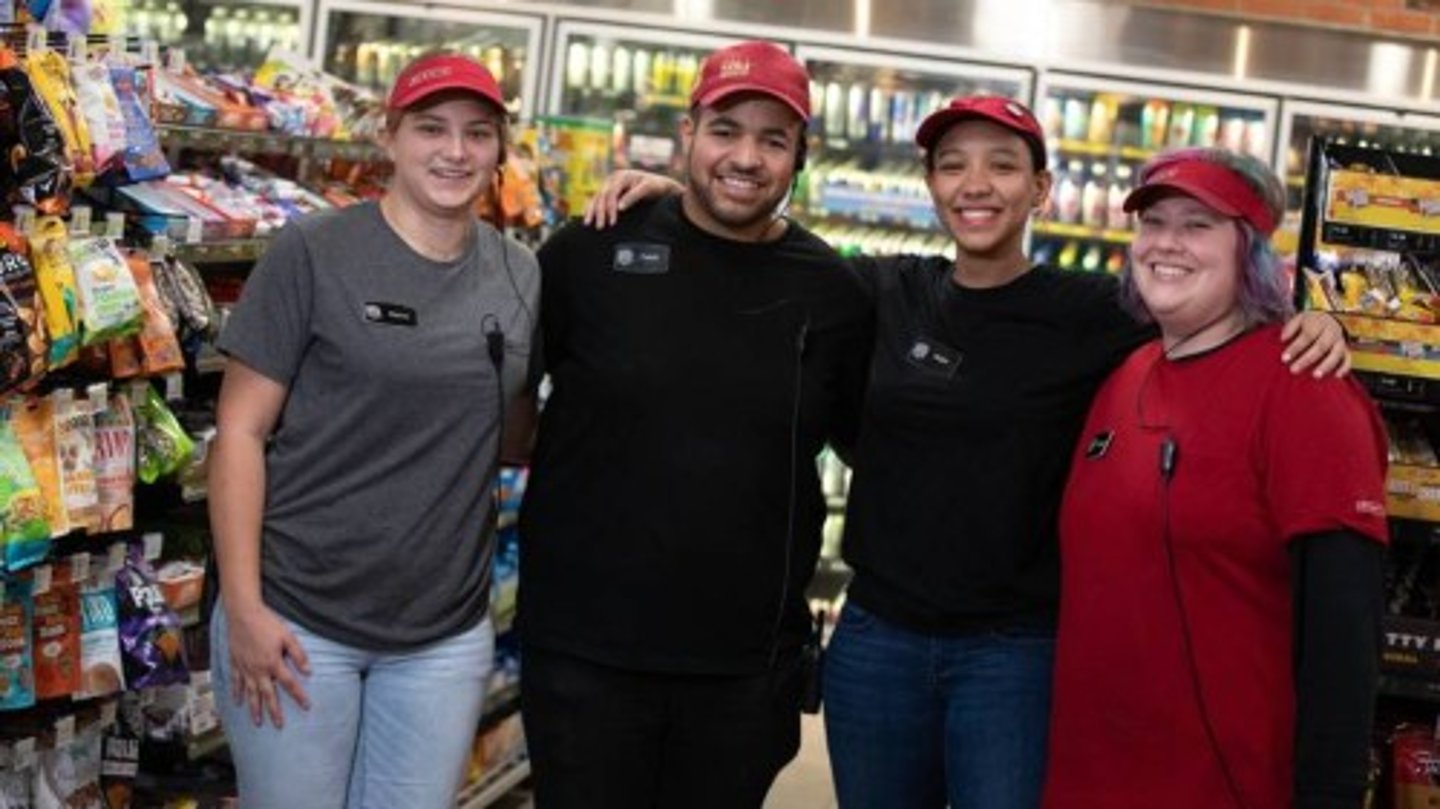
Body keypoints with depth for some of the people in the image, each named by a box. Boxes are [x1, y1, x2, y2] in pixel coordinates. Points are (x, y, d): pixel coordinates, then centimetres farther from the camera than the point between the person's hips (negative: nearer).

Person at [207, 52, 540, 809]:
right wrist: (242, 605, -14)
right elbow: (240, 431, -8)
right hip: (297, 618, -4)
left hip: (446, 637, 4)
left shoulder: (521, 273, 5)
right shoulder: (313, 252, -9)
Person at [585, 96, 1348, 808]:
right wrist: (673, 194, 6)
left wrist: (1304, 326, -19)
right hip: (876, 640, 3)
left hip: (1015, 651, -3)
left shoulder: (1089, 311, -5)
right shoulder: (885, 291, 3)